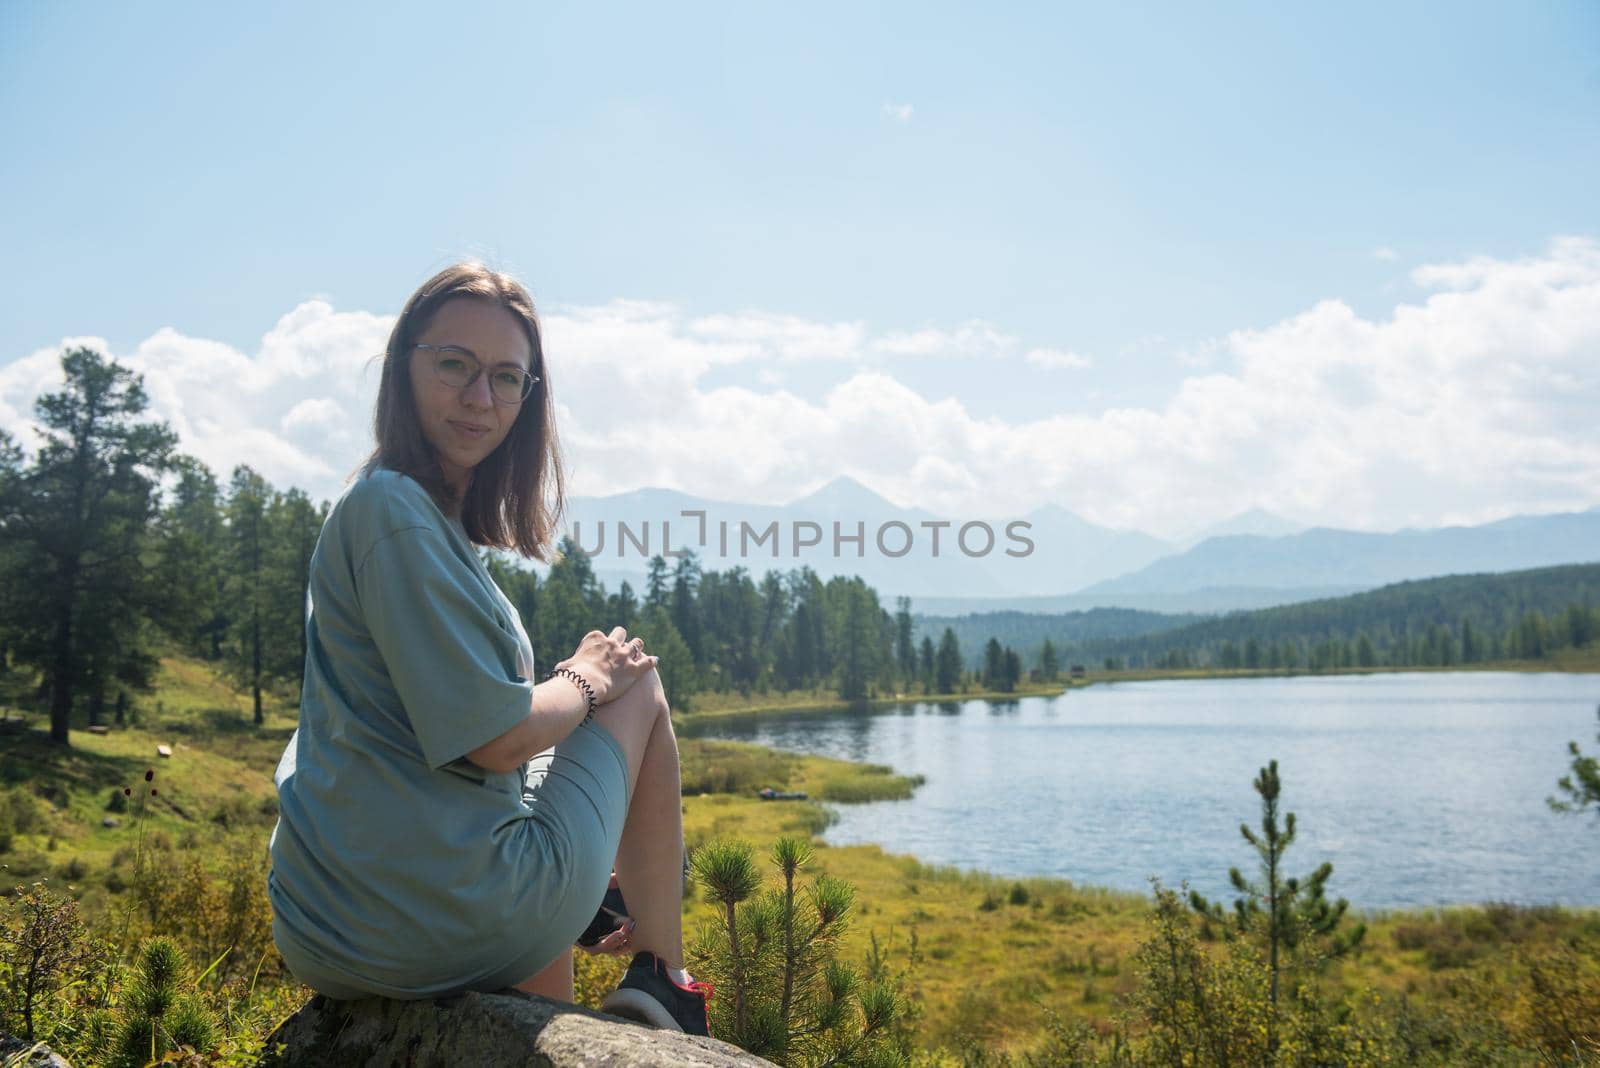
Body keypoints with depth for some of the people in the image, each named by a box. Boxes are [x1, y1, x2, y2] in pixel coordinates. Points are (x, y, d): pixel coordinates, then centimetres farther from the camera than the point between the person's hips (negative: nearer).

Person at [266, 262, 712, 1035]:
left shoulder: (429, 513, 13)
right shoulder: (398, 514, -17)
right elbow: (498, 737, -20)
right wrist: (588, 681, -1)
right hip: (447, 912, -9)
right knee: (642, 689, 8)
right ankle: (663, 986, 12)